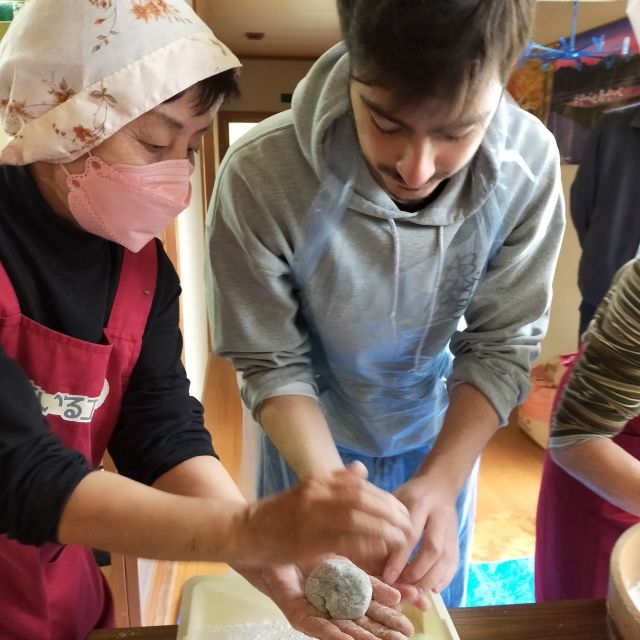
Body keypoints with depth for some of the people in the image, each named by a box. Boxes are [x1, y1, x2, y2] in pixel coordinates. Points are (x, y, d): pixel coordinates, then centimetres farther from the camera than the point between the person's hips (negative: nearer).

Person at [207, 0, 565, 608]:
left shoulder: (530, 164, -27)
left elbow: (501, 345, -18)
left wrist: (439, 480, -31)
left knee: (431, 612, 29)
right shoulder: (261, 174, -33)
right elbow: (271, 364, -22)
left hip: (442, 437, 2)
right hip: (311, 438, -1)